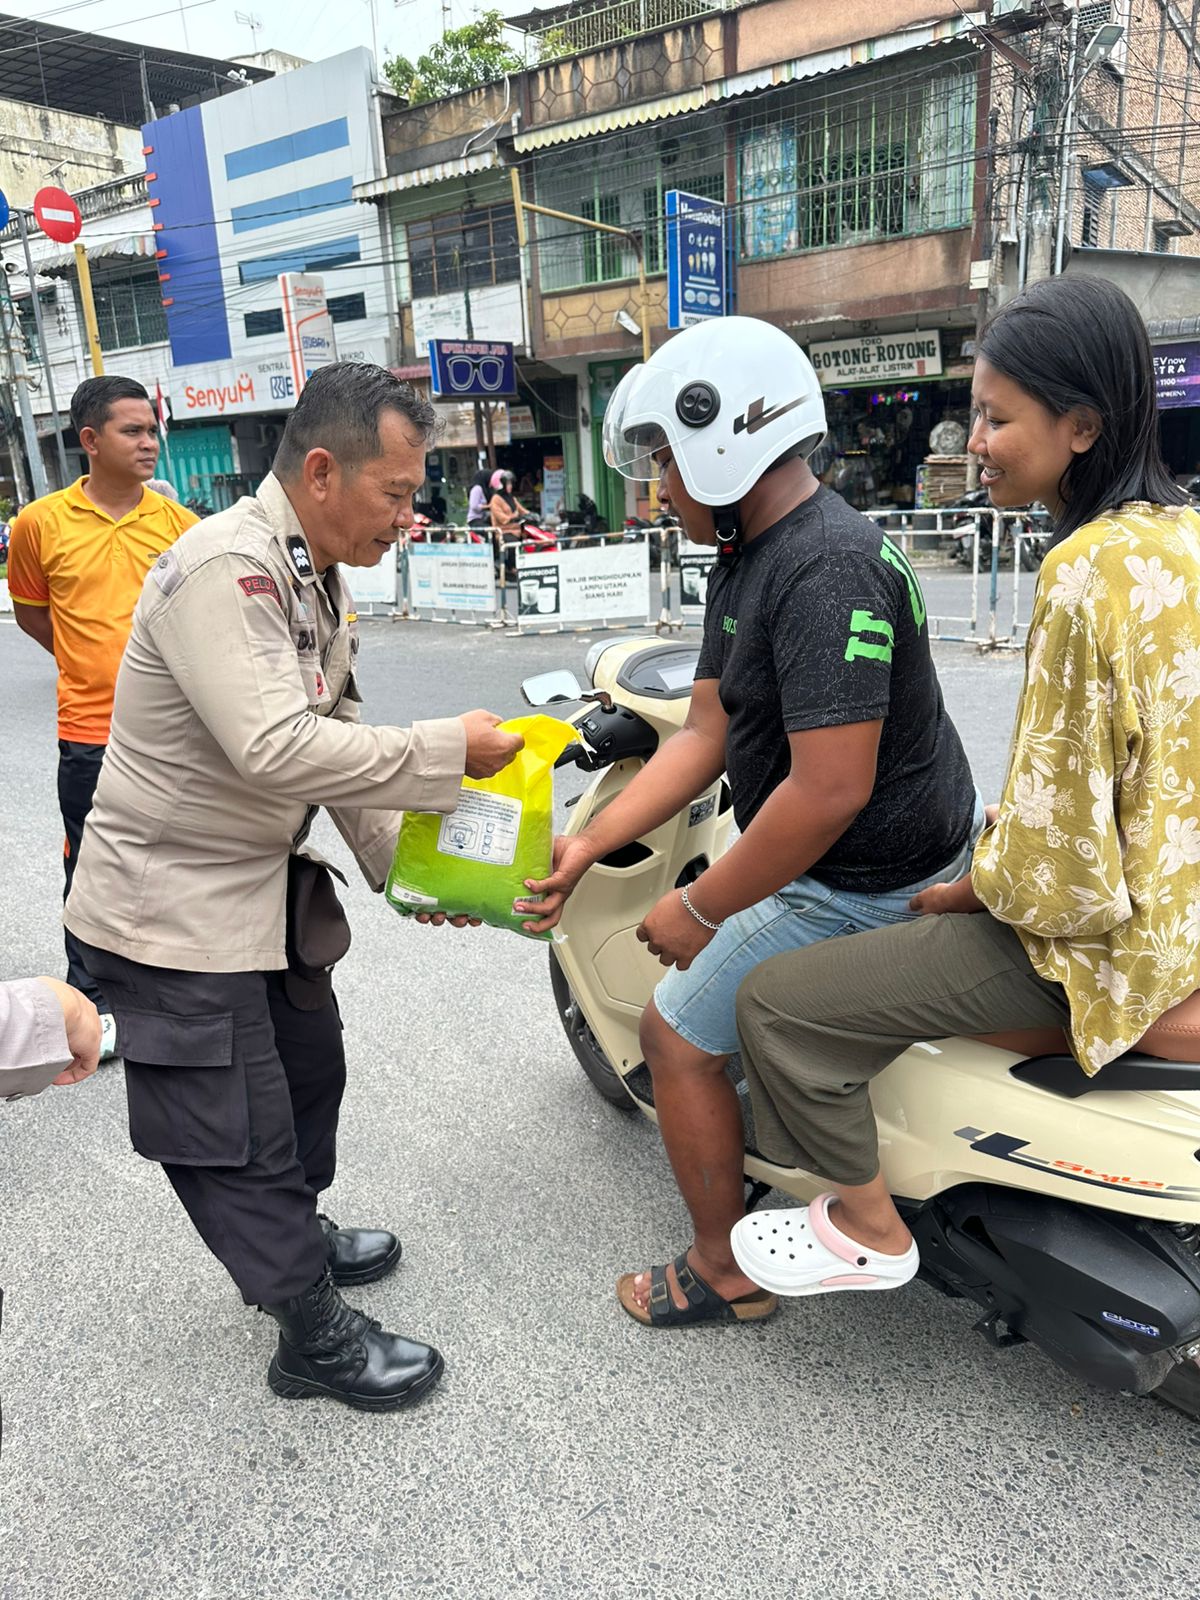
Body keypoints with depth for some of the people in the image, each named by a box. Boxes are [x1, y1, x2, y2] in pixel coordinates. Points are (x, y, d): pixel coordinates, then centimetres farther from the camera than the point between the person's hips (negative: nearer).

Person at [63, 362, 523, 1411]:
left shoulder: (323, 580, 6)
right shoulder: (225, 569, -26)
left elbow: (335, 737, 9)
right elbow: (278, 749, -35)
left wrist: (404, 861, 1)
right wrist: (447, 752, -28)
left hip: (267, 885, 10)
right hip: (176, 905, -10)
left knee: (309, 1069, 23)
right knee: (236, 1132, 3)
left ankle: (292, 1239, 47)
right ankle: (317, 1336, 21)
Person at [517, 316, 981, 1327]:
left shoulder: (827, 570, -26)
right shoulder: (746, 561, 6)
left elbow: (829, 790, -32)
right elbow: (706, 735, 5)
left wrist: (700, 912, -21)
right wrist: (587, 845, -3)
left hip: (867, 884, -10)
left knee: (677, 1035, -1)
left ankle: (727, 1274, 20)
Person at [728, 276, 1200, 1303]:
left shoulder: (1086, 572, -24)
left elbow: (1054, 852, -24)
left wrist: (963, 892, -6)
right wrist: (992, 863, 14)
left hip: (1095, 938, -10)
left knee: (779, 1003, -9)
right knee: (916, 901, 32)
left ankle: (870, 1229, 12)